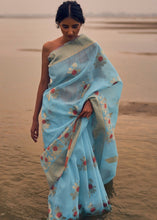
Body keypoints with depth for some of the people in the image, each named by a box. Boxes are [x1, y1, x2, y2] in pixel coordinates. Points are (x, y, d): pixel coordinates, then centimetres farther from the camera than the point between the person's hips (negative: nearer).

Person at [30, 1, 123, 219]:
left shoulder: (91, 48, -2)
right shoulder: (49, 48, 1)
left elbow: (106, 80, 3)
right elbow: (44, 83, 7)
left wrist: (91, 101, -14)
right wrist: (35, 117, 9)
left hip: (79, 114, -1)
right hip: (55, 113, 1)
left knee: (79, 159, 1)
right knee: (60, 162, 4)